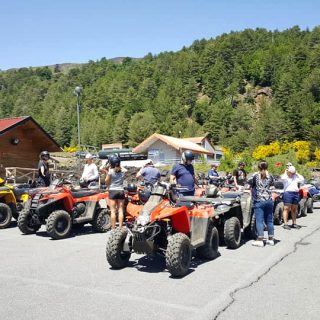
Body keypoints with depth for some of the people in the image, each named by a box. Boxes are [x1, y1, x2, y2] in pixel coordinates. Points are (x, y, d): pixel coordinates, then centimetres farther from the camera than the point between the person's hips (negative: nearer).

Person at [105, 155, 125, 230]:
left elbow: (107, 182, -2)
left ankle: (113, 228, 0)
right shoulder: (122, 171, 4)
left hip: (113, 191, -3)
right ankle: (120, 227, 5)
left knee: (113, 211, -1)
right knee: (120, 210, 5)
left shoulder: (110, 171, -7)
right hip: (121, 191, 3)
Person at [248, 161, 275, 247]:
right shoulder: (270, 176, 6)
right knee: (269, 220, 11)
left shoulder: (255, 176, -5)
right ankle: (271, 239, 17)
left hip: (259, 201, -4)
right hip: (269, 200, 4)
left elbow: (249, 182, 6)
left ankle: (260, 240, -5)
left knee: (259, 220, -3)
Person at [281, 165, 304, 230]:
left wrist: (297, 173, 10)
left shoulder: (295, 177, 20)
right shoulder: (285, 176, 4)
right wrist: (286, 172, -5)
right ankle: (285, 224, -11)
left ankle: (294, 223, 18)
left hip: (296, 193, 6)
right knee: (286, 209, -9)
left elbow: (302, 179, 11)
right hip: (288, 193, -6)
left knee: (294, 209, 10)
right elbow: (283, 178, -19)